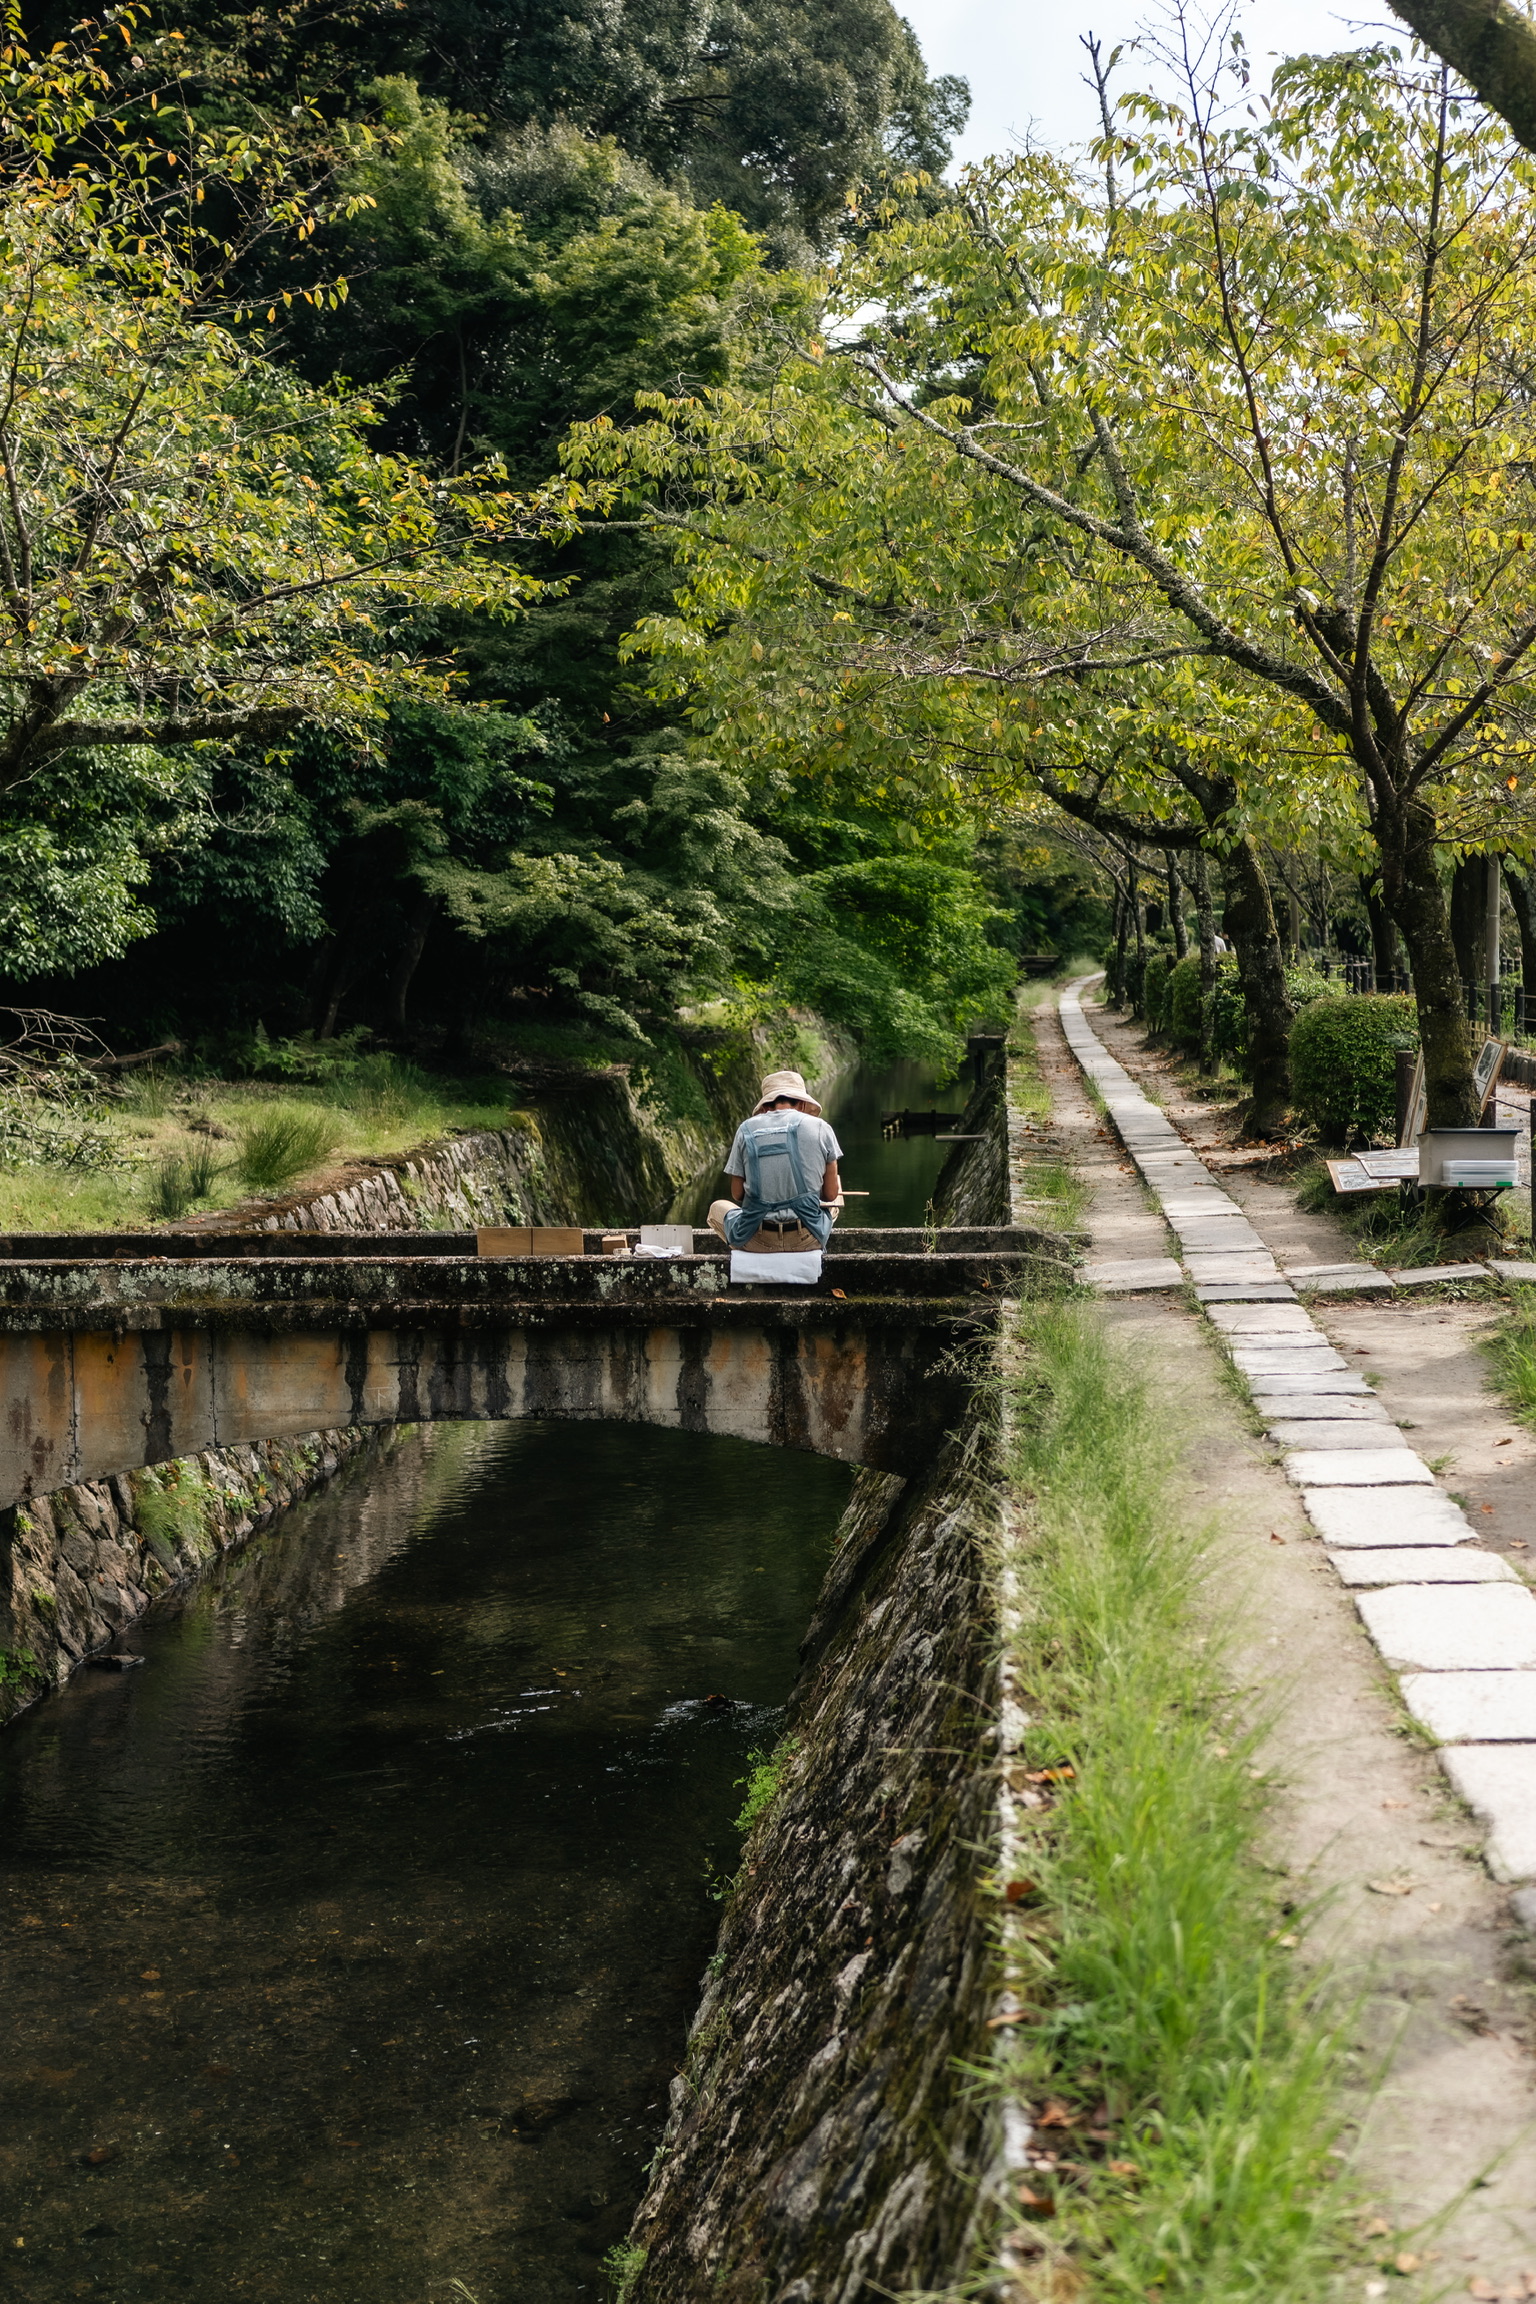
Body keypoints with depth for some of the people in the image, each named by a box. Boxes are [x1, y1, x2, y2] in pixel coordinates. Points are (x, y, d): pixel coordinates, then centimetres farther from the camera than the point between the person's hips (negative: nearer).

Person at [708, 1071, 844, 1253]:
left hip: (757, 1240, -1)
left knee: (718, 1208, 33)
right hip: (807, 1238, 1)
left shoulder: (747, 1129, 1)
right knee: (834, 1203, 36)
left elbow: (737, 1194, 4)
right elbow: (830, 1194, 2)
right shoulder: (819, 1127, -1)